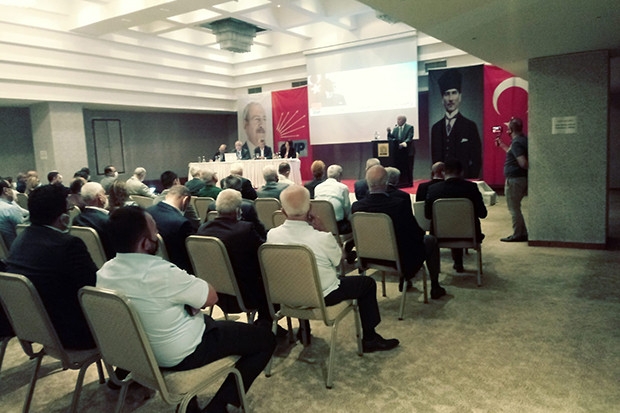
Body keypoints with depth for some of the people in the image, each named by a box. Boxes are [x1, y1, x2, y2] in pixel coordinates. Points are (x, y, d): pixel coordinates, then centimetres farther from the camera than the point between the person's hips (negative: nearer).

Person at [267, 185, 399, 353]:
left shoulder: (271, 235, -18)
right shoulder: (322, 238, -29)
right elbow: (338, 260, -8)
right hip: (323, 296, -5)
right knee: (368, 283, 14)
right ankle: (370, 339, 21)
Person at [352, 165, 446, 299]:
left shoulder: (356, 206, -16)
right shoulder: (399, 205, -28)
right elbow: (418, 234, -16)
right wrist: (421, 233, 8)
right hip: (402, 260, -5)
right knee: (431, 241, 22)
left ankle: (404, 280, 44)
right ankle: (435, 287, 31)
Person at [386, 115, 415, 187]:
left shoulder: (410, 127, -3)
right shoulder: (395, 128, 10)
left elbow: (409, 138, -15)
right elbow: (391, 138, 9)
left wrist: (405, 142, -34)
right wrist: (389, 132, -9)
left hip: (407, 151, -4)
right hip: (399, 151, 4)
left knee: (408, 167, 2)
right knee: (399, 167, 3)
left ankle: (409, 182, 11)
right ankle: (400, 182, 11)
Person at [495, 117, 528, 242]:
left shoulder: (516, 143, -18)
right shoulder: (524, 140, 12)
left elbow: (523, 163, -27)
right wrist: (502, 144, 30)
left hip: (514, 179, -10)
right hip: (523, 178, 10)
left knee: (513, 208, -1)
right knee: (515, 207, 17)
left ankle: (517, 235, 5)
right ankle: (523, 233, 21)